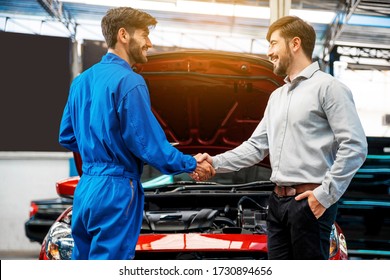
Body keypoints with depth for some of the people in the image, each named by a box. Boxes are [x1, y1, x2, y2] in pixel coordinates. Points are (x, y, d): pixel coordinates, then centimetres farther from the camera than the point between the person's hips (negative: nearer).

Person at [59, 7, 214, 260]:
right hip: (115, 191, -9)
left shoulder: (82, 81, 13)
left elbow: (67, 137, 19)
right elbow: (148, 143, -14)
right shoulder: (128, 81, -14)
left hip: (85, 189, 9)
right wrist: (192, 165, -1)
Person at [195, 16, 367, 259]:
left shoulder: (327, 88, -6)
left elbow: (355, 146, -14)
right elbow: (257, 146, 18)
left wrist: (326, 194, -16)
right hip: (278, 201, 8)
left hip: (309, 202, -8)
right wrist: (217, 163, 4)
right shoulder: (277, 97, 21)